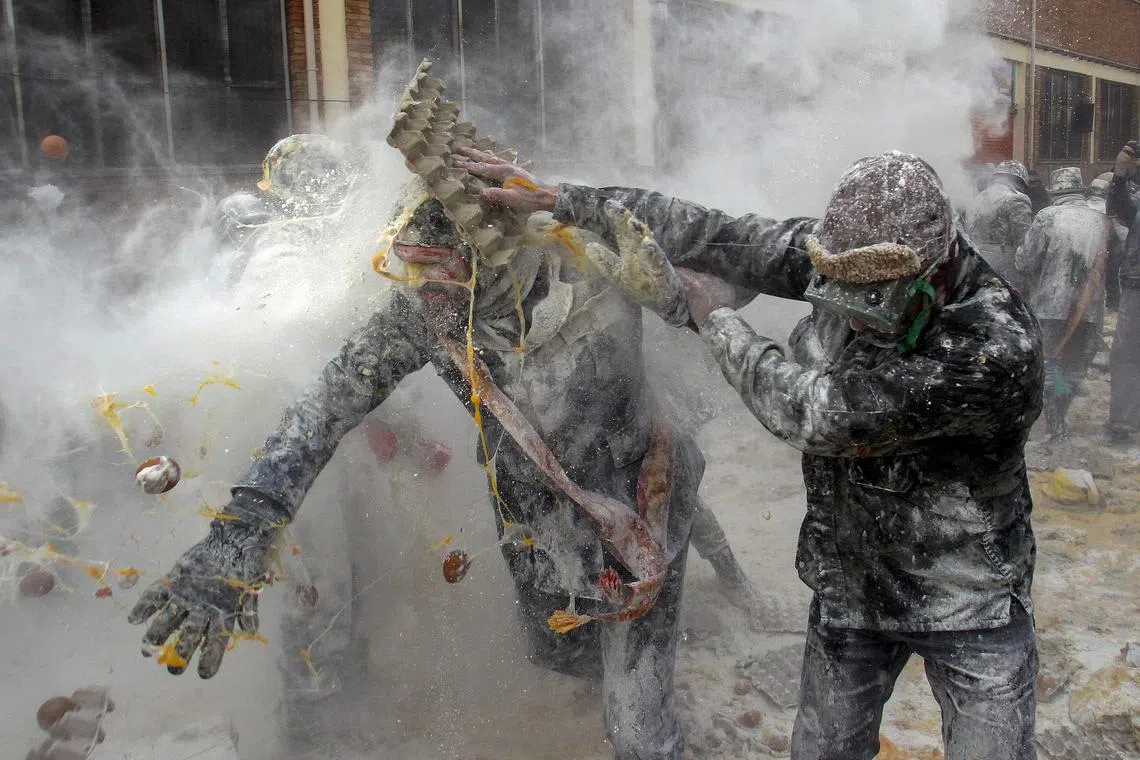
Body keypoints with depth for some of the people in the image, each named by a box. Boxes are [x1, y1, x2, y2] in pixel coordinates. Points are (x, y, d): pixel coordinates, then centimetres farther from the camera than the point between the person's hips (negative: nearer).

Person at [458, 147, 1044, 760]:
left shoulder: (997, 348, -32)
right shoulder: (846, 256, -14)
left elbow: (820, 414, -31)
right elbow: (714, 236, -8)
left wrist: (716, 319, -17)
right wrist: (559, 198, -8)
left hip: (969, 601, -4)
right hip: (851, 584, 5)